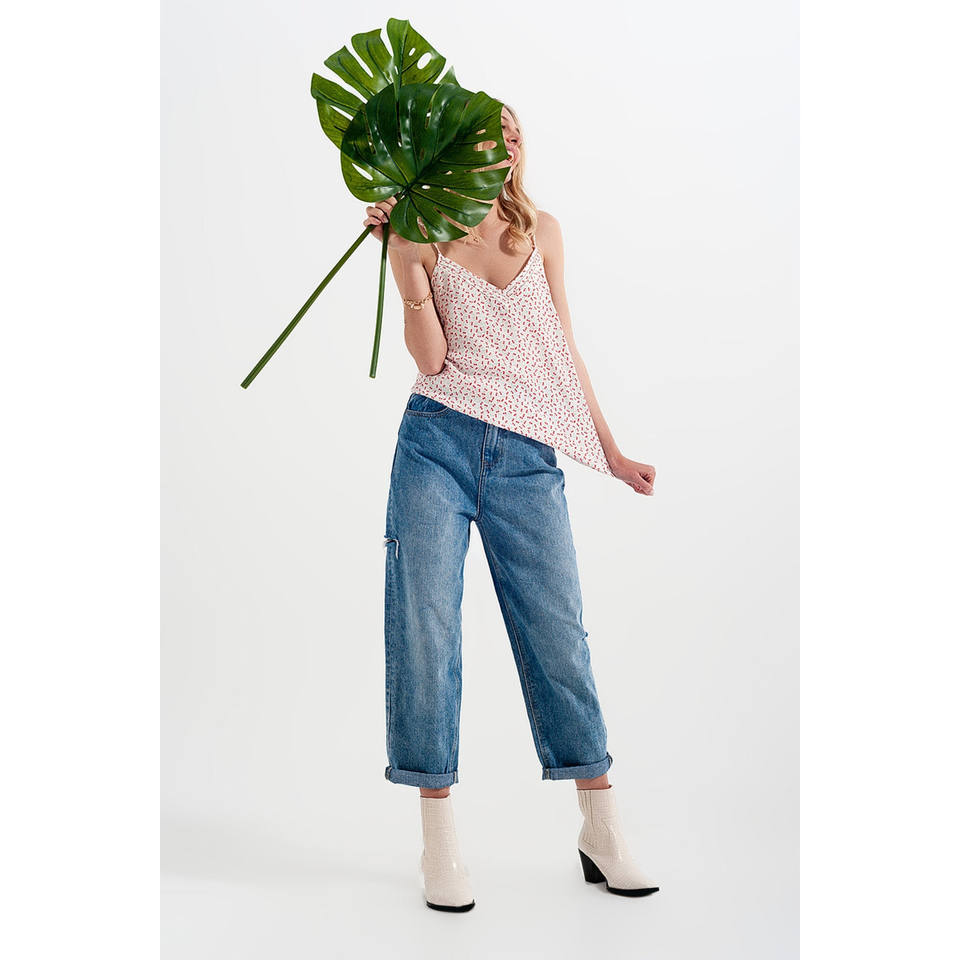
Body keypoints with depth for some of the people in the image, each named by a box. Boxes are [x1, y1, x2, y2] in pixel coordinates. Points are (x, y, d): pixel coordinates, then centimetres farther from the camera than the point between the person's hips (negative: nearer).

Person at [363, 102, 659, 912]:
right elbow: (431, 358, -4)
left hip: (527, 456, 2)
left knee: (558, 630, 0)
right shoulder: (423, 237, 6)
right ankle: (440, 840, 6)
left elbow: (564, 347, 17)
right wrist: (408, 262, -12)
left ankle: (603, 831, 12)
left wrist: (608, 449, 16)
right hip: (438, 443, -1)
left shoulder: (543, 232, 14)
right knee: (425, 625, -5)